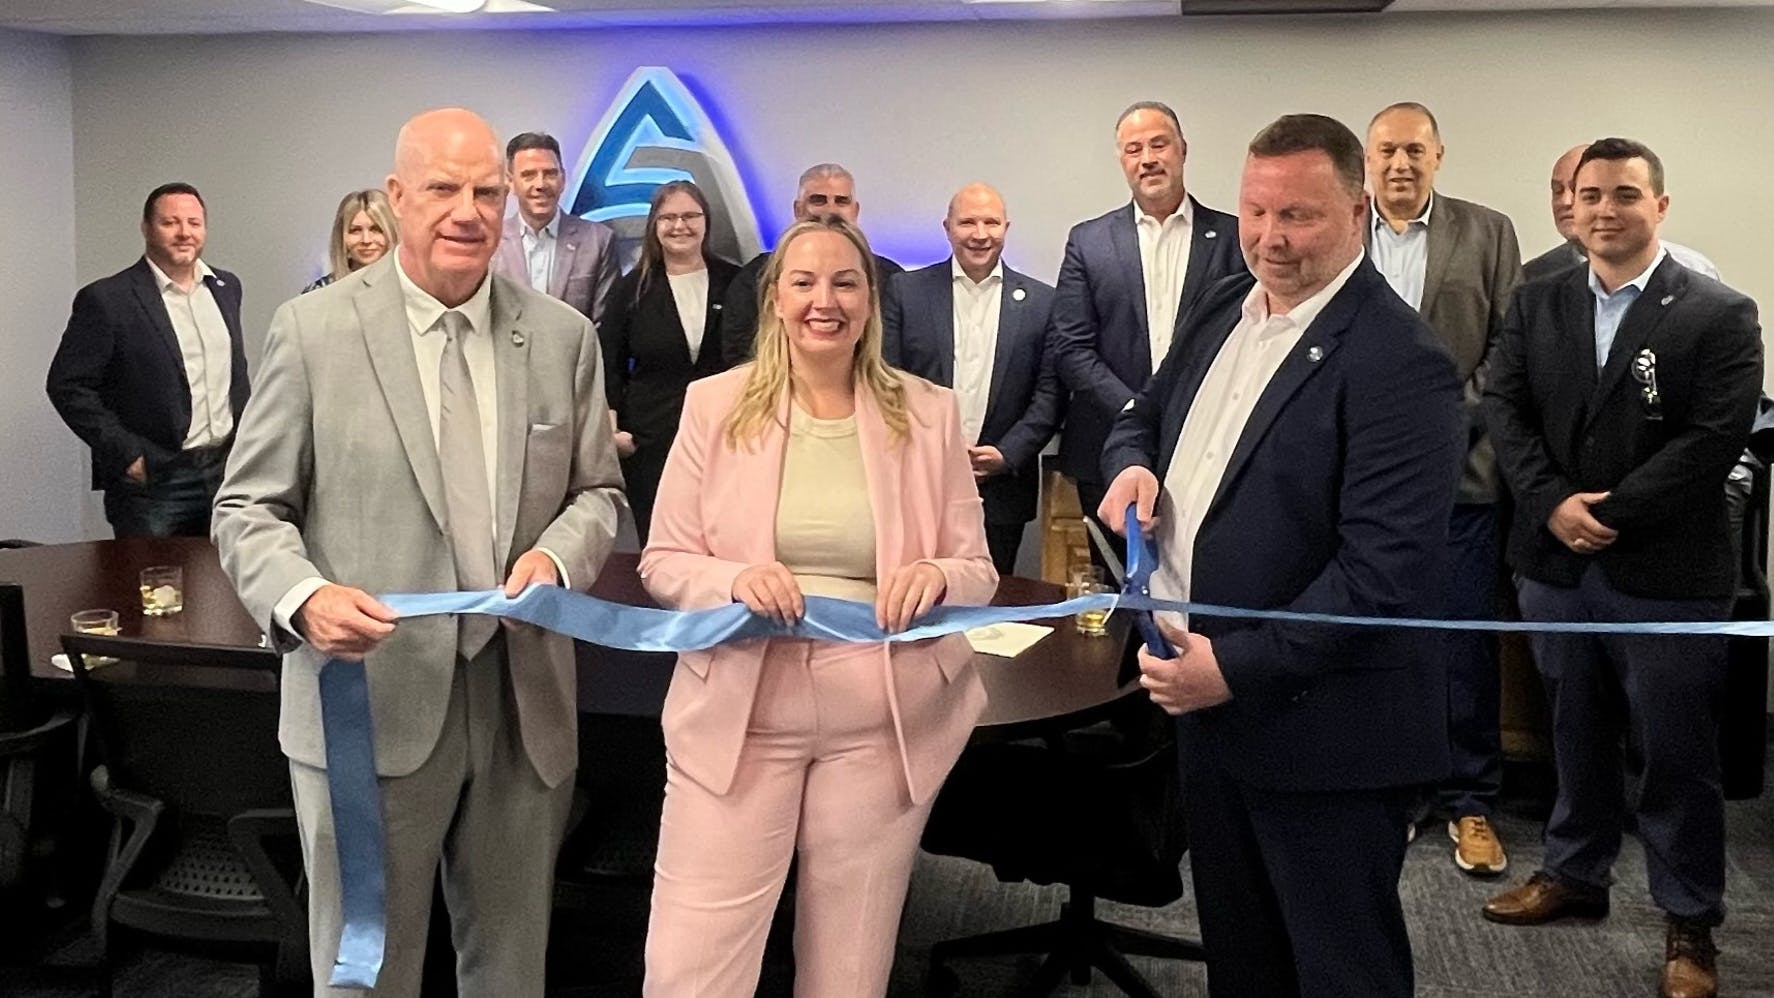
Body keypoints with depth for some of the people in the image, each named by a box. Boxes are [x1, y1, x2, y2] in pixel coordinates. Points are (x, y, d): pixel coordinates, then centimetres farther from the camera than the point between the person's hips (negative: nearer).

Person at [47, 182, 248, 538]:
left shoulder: (226, 287, 10)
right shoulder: (106, 299, -9)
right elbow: (67, 386, -9)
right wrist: (126, 454, -13)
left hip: (226, 468, 5)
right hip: (152, 482, -5)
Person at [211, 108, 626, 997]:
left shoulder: (563, 336, 5)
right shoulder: (312, 330, -3)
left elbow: (598, 491, 12)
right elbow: (249, 509, -1)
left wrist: (557, 556, -10)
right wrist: (301, 597, -21)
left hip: (525, 707, 3)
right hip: (368, 704, -3)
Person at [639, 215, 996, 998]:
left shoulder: (929, 413, 2)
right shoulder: (715, 406, 1)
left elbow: (978, 572, 6)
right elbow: (662, 563, 2)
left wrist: (937, 576, -18)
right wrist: (736, 581, -19)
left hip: (883, 727, 1)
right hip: (738, 719, 0)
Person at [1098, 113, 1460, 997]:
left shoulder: (1399, 362, -19)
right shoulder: (1221, 308, 7)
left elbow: (1385, 568, -24)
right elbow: (1141, 419, 20)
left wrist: (1237, 667, -23)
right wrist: (1134, 465, -4)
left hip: (1323, 726, -7)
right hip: (1203, 693, 8)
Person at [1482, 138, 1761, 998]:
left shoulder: (1720, 315, -6)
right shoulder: (1534, 305, 7)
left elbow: (1714, 437, -13)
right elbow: (1505, 411, 1)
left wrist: (1612, 511, -17)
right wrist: (1553, 504, -14)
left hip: (1666, 572, -4)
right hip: (1556, 563, 4)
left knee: (1678, 754, 6)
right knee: (1577, 734, 18)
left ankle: (1690, 922, 19)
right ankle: (1574, 872, 35)